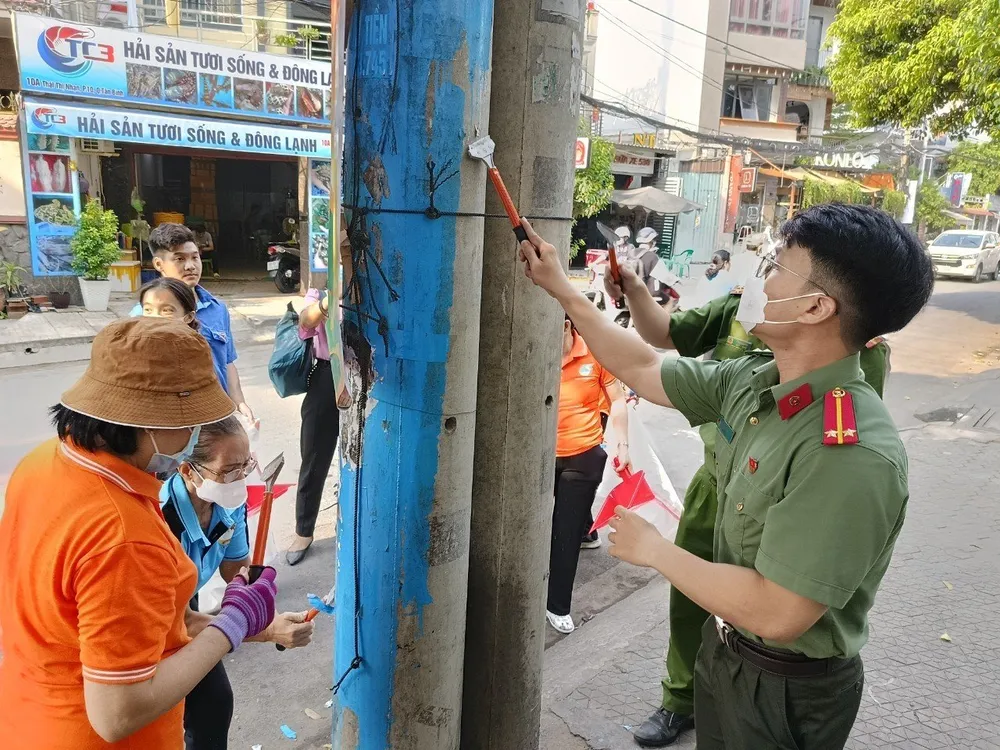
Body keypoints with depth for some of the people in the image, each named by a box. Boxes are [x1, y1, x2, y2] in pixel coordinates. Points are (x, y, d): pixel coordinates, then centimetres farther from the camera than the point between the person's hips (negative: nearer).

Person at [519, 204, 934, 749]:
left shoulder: (855, 455, -33)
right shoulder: (752, 380, -9)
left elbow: (776, 615, -33)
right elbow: (645, 369, 4)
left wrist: (653, 551, -20)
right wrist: (561, 289, 7)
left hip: (787, 690, -6)